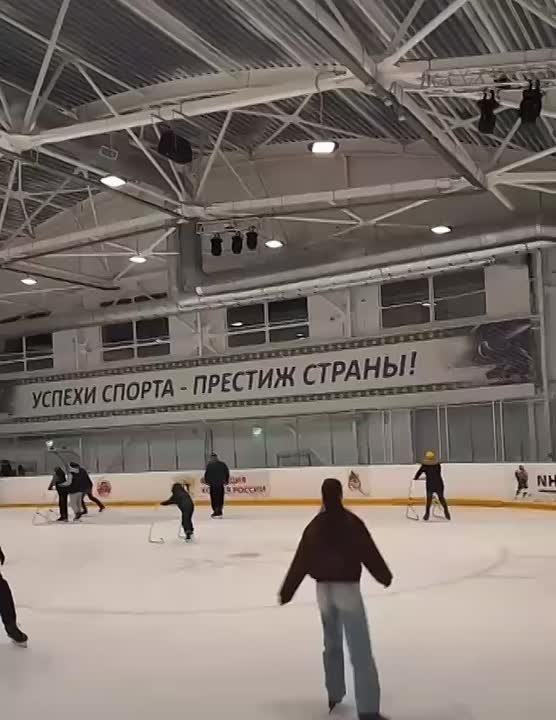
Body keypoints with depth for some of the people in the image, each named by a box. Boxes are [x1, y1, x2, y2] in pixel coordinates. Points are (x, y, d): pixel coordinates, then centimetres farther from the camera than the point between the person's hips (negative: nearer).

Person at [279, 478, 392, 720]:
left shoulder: (314, 526, 1)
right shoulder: (352, 522, -11)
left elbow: (300, 562, 4)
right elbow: (369, 553, -5)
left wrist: (286, 591, 12)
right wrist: (385, 576, 11)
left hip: (324, 588, 5)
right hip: (347, 587, -5)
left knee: (332, 644, 24)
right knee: (360, 651, -5)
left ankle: (334, 694, 35)